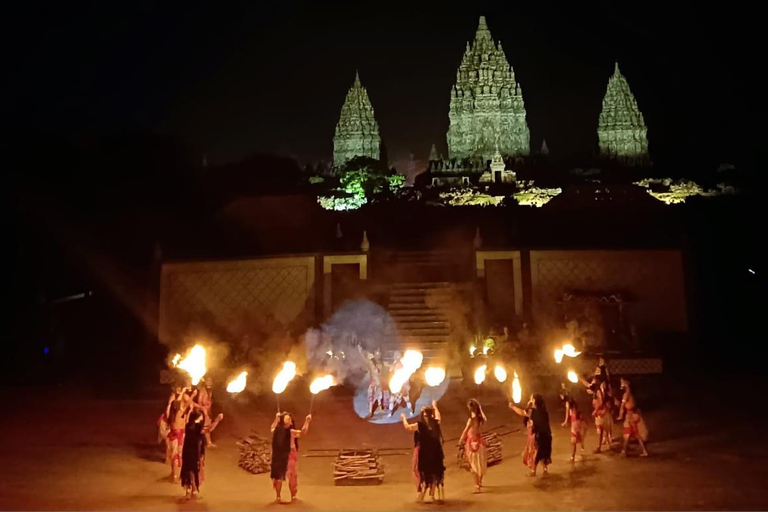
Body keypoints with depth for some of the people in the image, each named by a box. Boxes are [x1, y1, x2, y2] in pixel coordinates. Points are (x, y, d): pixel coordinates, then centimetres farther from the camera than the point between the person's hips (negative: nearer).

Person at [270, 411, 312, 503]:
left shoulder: (277, 430, -7)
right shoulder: (291, 432, -21)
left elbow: (272, 428, 17)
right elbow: (303, 432, -16)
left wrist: (276, 419, 28)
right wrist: (307, 421, -7)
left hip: (278, 457, 4)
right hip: (289, 457, -3)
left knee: (278, 476, 15)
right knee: (292, 477, 13)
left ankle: (278, 497, 21)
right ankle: (293, 497, 22)